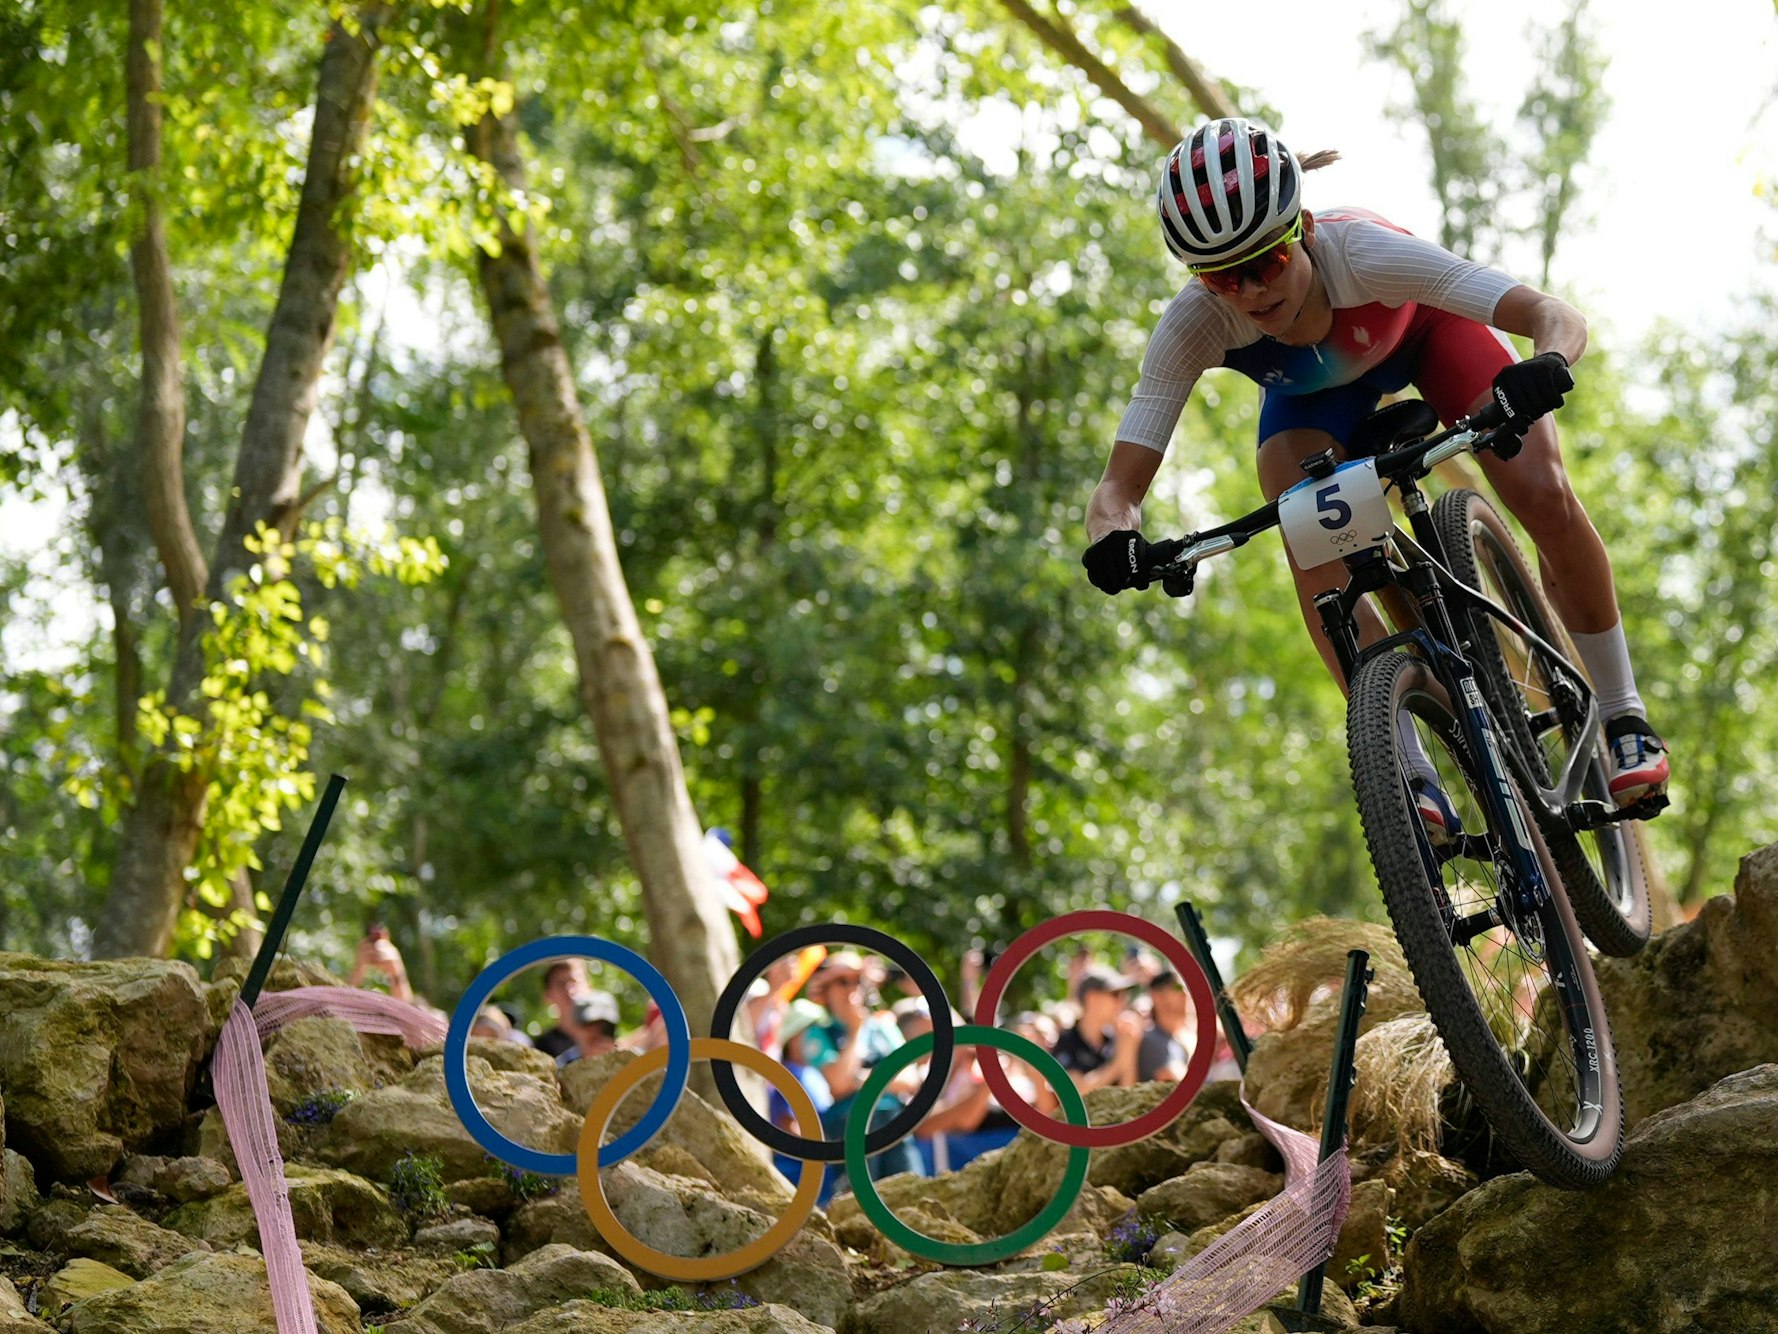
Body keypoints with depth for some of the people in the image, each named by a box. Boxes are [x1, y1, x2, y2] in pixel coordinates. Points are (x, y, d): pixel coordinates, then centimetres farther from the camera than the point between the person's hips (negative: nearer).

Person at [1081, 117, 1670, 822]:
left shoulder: (1361, 251, -44)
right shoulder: (1192, 327, -37)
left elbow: (1555, 314, -48)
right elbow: (1118, 485, -36)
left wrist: (1546, 367, -71)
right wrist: (1115, 539, -59)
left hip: (1422, 325, -1)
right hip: (1308, 389, 1)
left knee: (1546, 499, -19)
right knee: (1314, 554, -24)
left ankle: (1623, 714, 1)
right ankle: (1412, 773, -13)